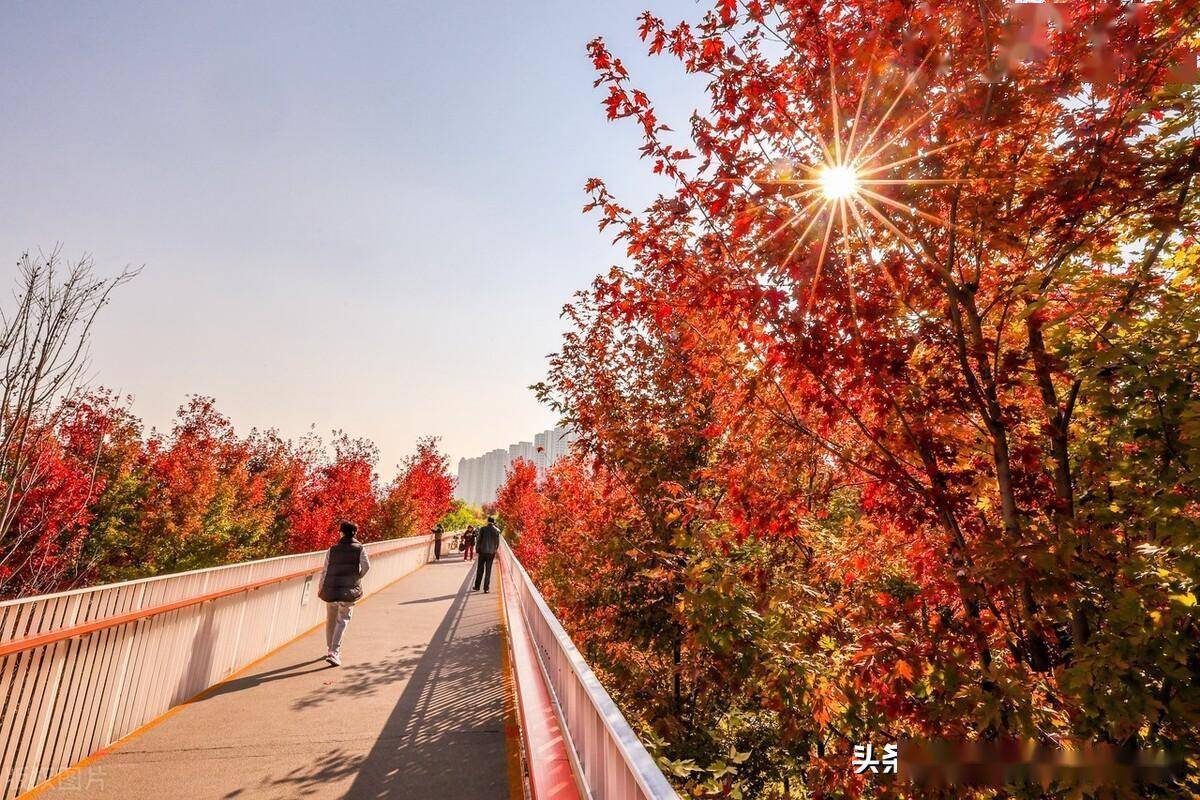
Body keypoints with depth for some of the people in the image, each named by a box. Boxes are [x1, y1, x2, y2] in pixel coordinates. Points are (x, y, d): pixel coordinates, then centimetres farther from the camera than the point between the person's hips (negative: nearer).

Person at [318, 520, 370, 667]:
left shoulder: (332, 550, 2)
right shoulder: (360, 549, -2)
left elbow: (325, 570, 2)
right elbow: (366, 566, -13)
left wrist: (321, 589, 14)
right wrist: (358, 578, 6)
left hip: (331, 589, 2)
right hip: (349, 590, -2)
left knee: (330, 620, 19)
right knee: (342, 621, 5)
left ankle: (329, 650, 33)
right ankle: (334, 653, -7)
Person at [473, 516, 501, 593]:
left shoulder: (483, 529, -5)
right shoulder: (497, 530, -3)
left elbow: (479, 540, -4)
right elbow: (497, 542, 1)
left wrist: (477, 549, 5)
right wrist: (495, 551, 13)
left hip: (482, 551, 0)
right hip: (491, 552, 0)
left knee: (480, 569, 14)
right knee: (488, 571, 6)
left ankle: (477, 586, 22)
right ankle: (486, 588, 4)